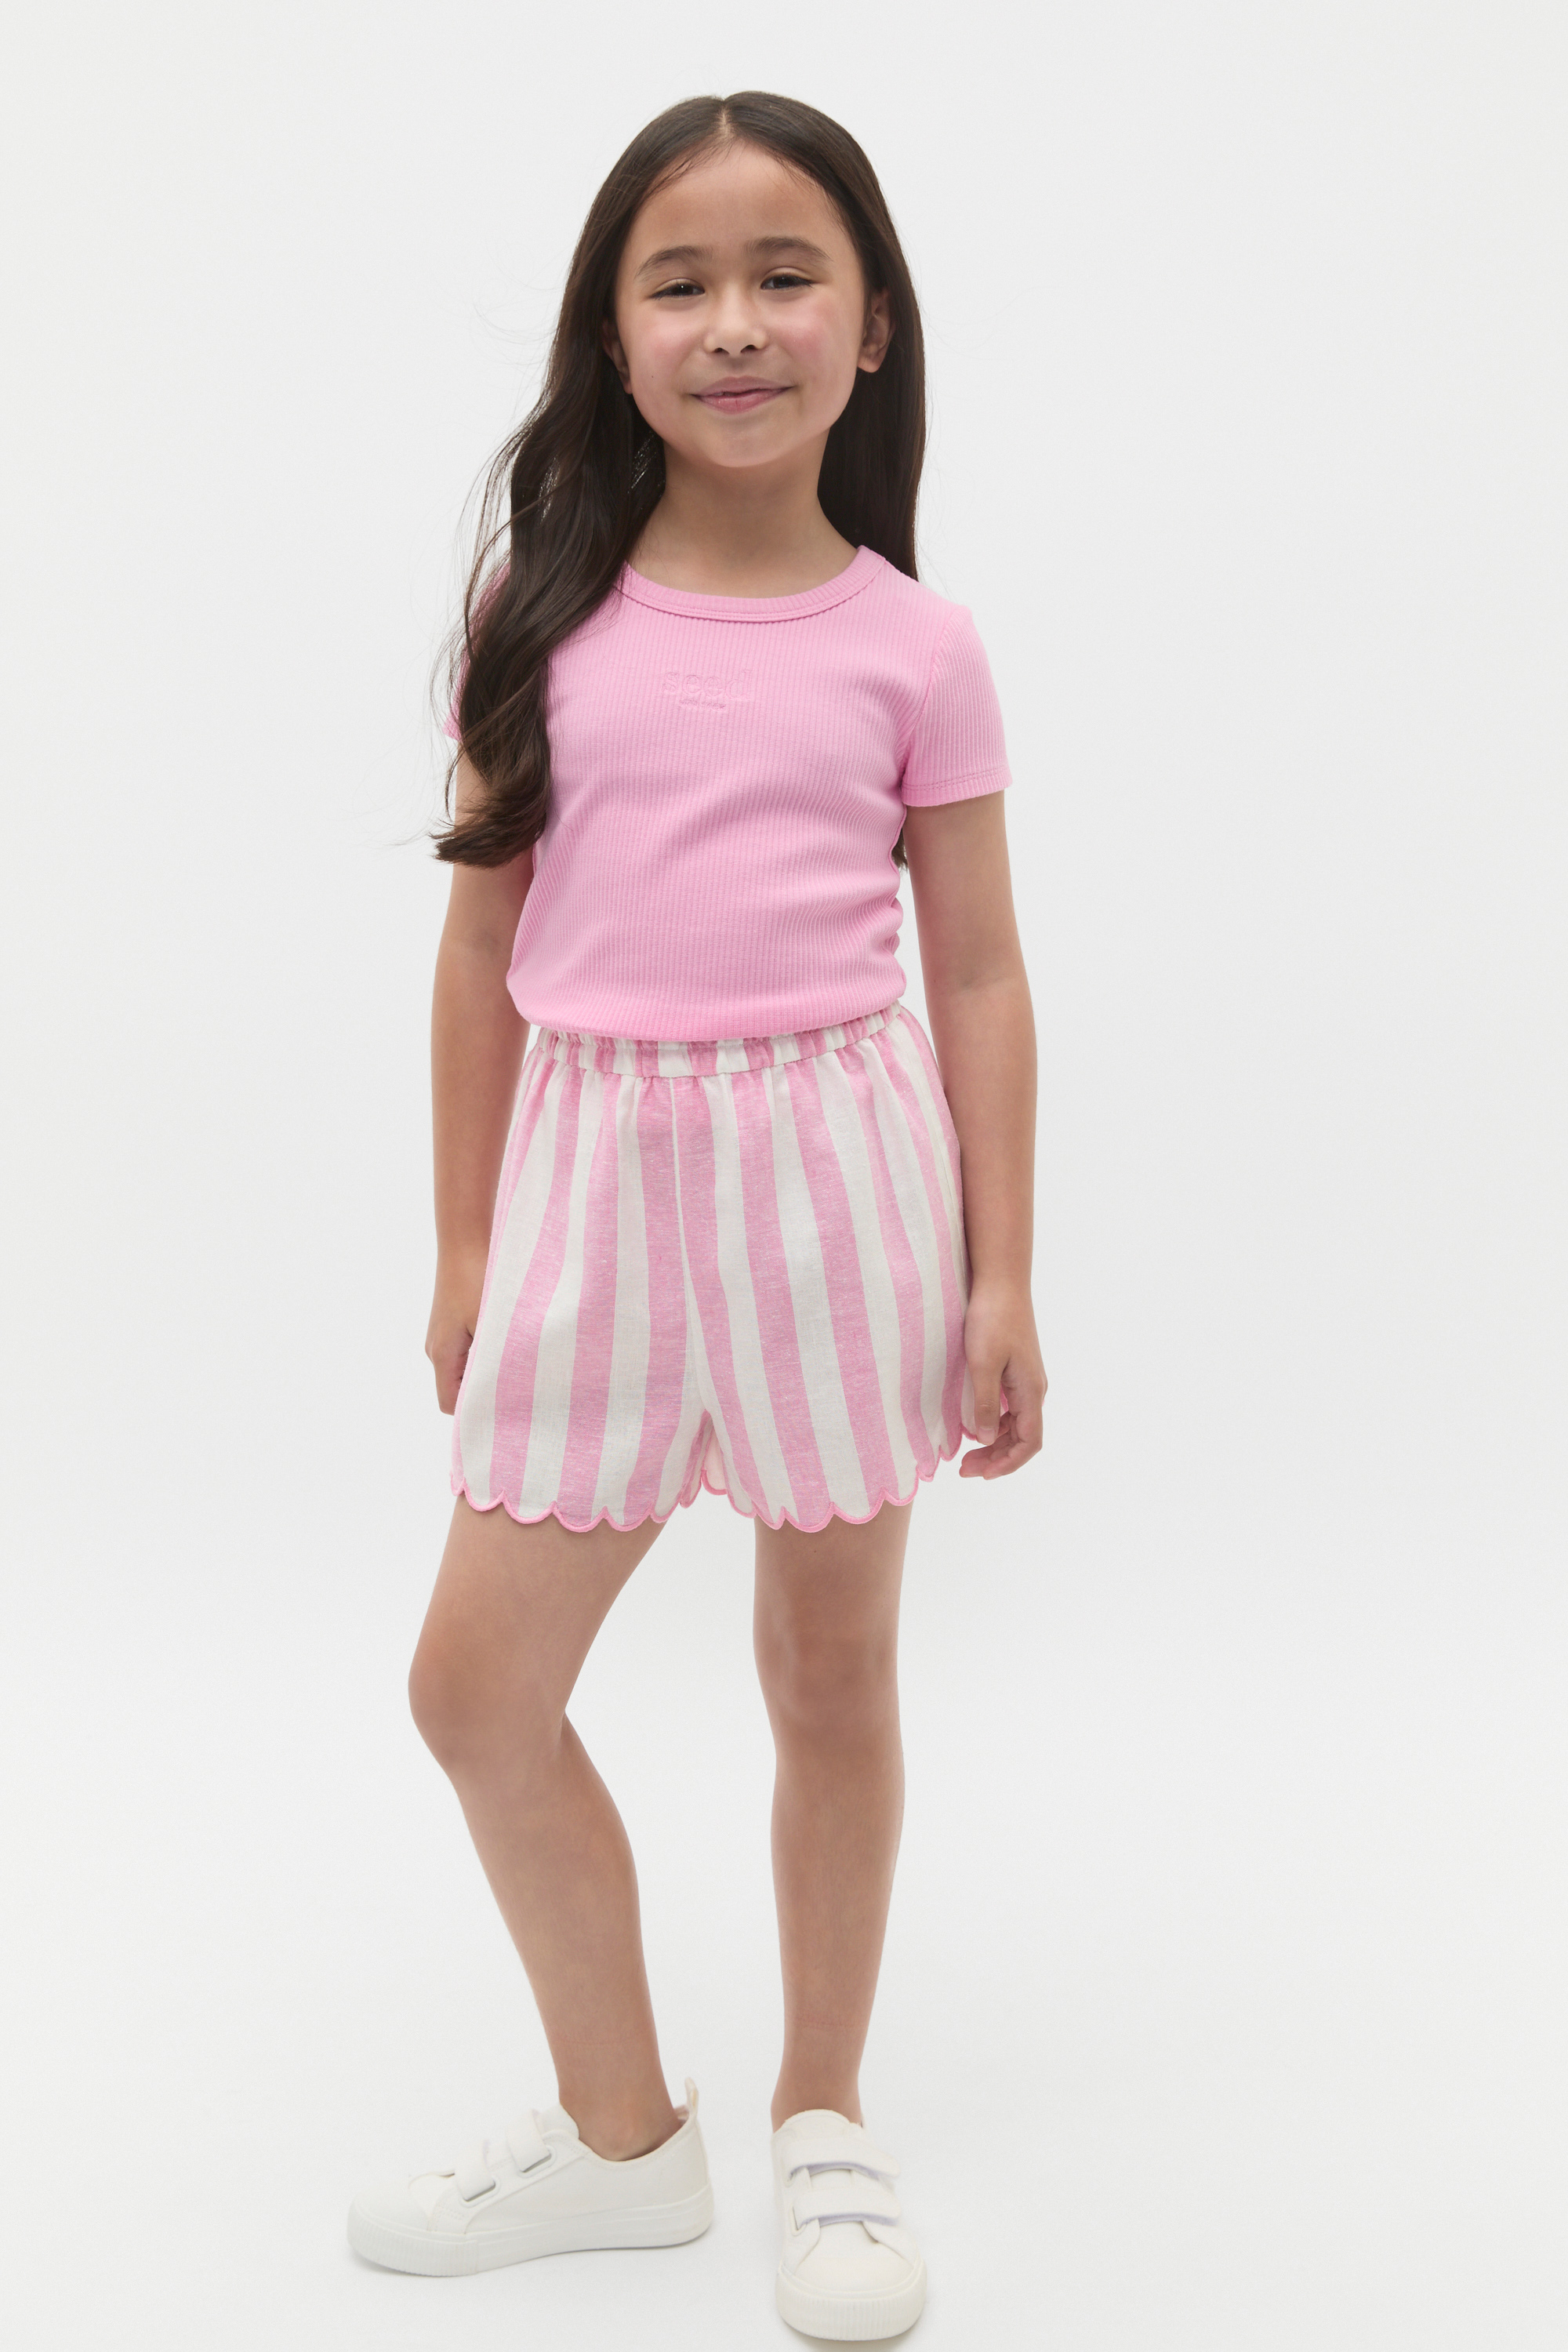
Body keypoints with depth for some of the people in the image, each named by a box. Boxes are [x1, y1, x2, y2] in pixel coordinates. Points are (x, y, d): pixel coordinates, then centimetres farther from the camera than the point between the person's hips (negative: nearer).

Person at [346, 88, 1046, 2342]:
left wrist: (1002, 1277, -1)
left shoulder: (915, 648, 0)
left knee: (833, 1666, 10)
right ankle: (622, 2130, 27)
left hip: (835, 1161, -2)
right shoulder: (545, 620, 3)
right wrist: (465, 1244, 8)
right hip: (599, 1166, 2)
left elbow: (979, 977, 2)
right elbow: (484, 943, 7)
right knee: (476, 1679, 5)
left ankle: (825, 2122, 32)